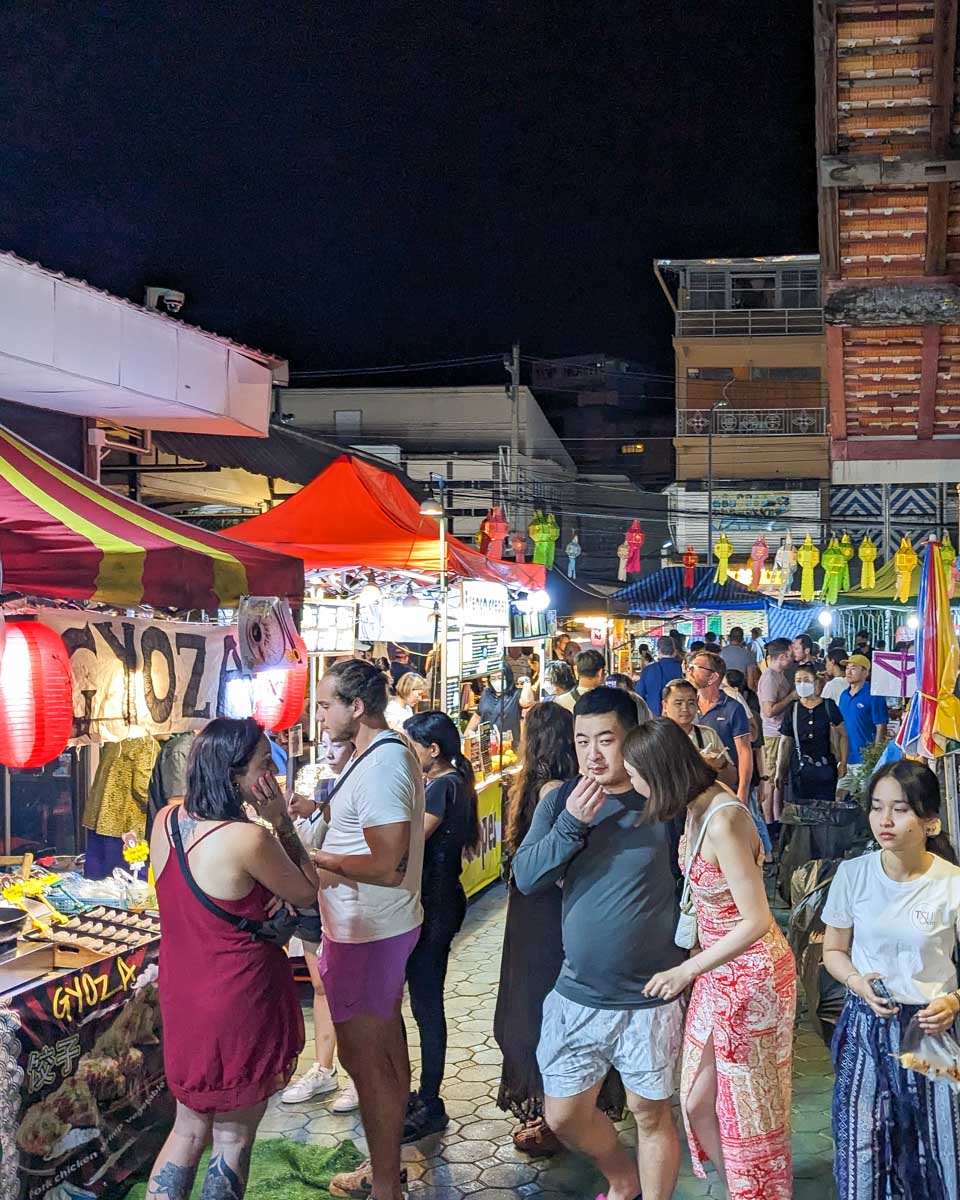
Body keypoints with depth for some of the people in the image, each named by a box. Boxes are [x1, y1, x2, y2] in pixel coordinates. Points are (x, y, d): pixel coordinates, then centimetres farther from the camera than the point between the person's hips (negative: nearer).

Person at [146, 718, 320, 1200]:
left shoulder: (165, 821, -4)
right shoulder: (249, 839, -25)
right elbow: (307, 893, -9)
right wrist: (281, 821, -12)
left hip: (181, 999, 7)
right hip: (240, 1006, -7)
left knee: (188, 1132, 21)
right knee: (232, 1141, 12)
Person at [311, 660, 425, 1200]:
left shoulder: (380, 766, -24)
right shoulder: (395, 751, 8)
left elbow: (388, 867, -27)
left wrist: (313, 858, -21)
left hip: (367, 933, -11)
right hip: (384, 926, 11)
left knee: (363, 1055, 0)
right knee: (387, 1043, 20)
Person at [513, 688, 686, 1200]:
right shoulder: (560, 801, 0)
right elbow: (526, 878, -8)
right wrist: (571, 824, -21)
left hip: (650, 1000, -4)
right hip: (576, 995, 4)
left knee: (650, 1115, 9)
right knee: (563, 1116, 15)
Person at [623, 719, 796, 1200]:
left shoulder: (724, 822, -28)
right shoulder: (697, 809, -1)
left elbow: (757, 921, -27)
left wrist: (686, 971, -25)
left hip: (750, 975, -8)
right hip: (717, 972, 8)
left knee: (749, 1116, 9)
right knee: (696, 1104, 15)